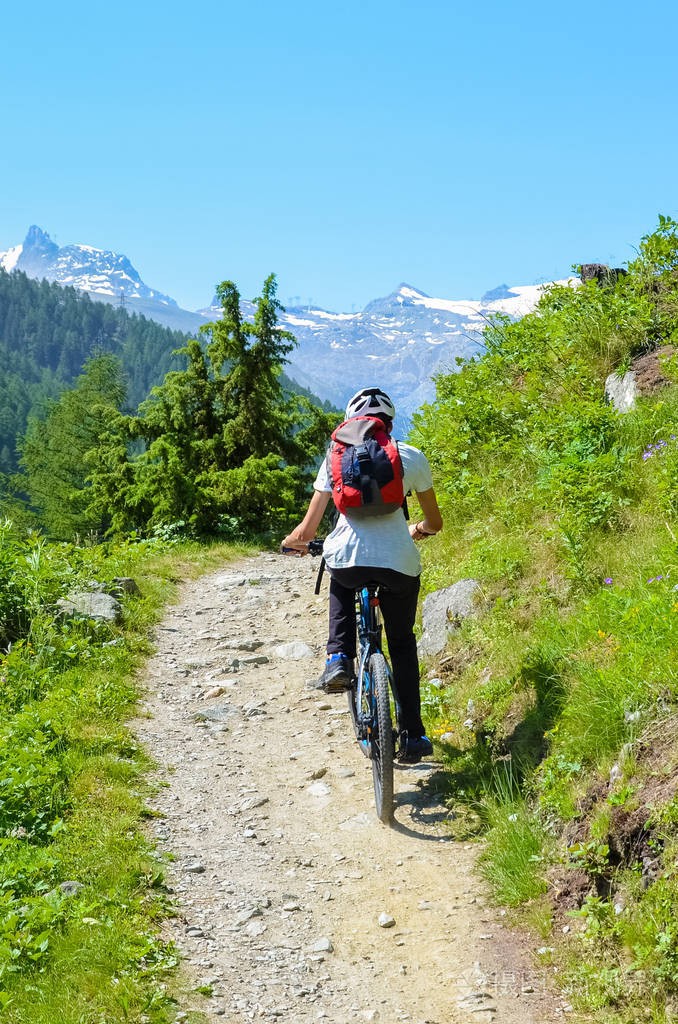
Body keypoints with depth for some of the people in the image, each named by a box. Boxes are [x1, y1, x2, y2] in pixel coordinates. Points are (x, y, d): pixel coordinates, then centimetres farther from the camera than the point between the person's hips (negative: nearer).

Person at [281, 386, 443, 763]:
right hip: (400, 563, 0)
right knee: (403, 644, 22)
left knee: (342, 585, 38)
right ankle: (413, 736, 17)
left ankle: (339, 658, 16)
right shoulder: (413, 457, 10)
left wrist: (293, 541, 31)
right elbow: (435, 523, 20)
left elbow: (307, 530, 8)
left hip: (346, 557, 0)